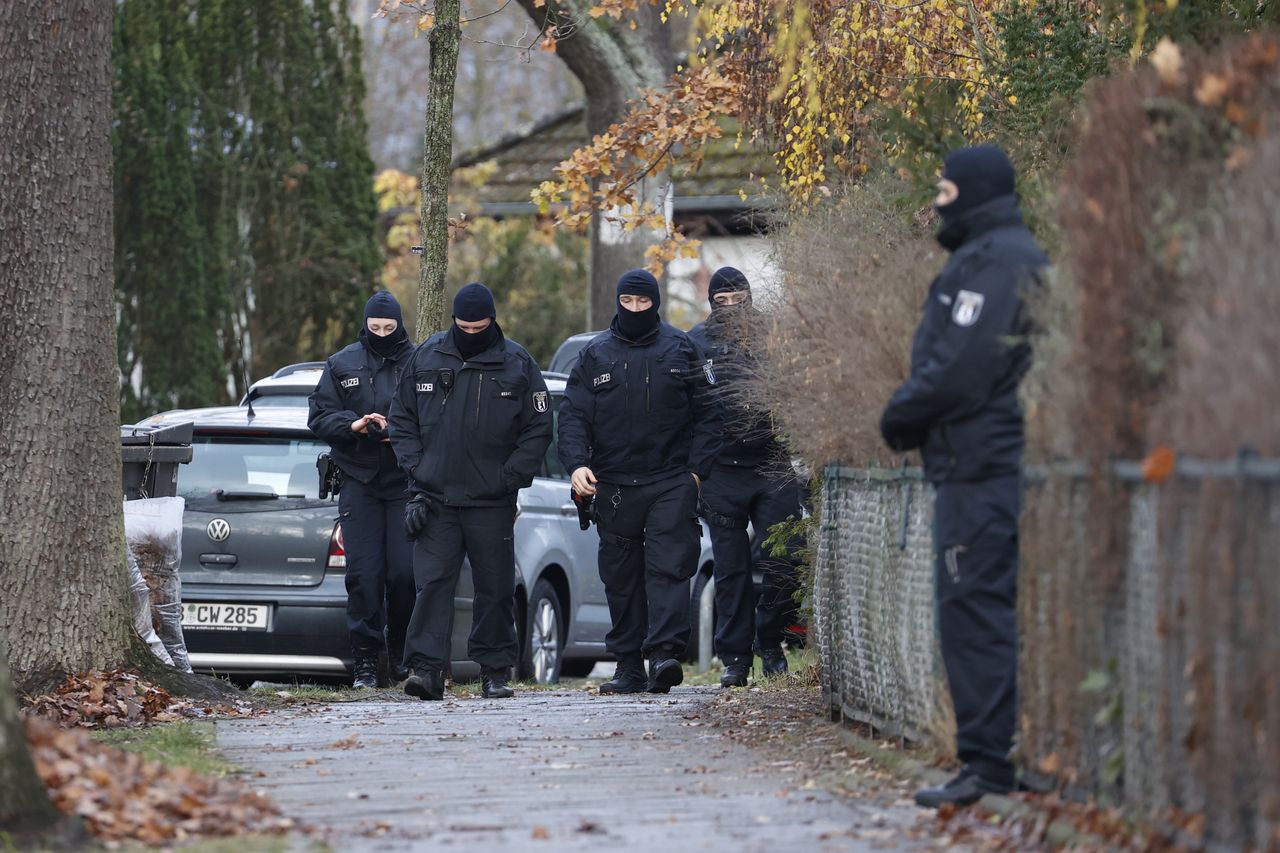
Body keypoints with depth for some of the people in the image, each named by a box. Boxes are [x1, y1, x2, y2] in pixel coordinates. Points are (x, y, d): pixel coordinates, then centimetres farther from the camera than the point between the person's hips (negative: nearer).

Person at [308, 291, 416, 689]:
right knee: (364, 573, -3)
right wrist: (352, 424, -11)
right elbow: (318, 416, 7)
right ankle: (366, 661, 1)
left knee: (405, 572, -5)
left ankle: (402, 653, 14)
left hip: (406, 482, -1)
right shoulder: (342, 364, 9)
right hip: (359, 481, 1)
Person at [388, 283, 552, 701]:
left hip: (492, 501, -1)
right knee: (432, 583, -8)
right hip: (436, 497, 1)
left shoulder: (517, 364, 2)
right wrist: (416, 467, 1)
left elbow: (538, 428, 4)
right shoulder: (427, 357, 6)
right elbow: (402, 417, 13)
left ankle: (496, 670, 14)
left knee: (495, 588, 5)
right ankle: (426, 668, -13)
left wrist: (510, 477, -5)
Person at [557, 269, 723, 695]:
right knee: (621, 577, 5)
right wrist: (577, 464, -11)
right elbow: (572, 415, 5)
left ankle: (664, 651, -22)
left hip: (672, 483, -2)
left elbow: (707, 413, 7)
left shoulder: (681, 349, 6)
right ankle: (628, 665, 11)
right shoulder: (595, 355, 8)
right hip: (614, 485, 2)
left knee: (669, 567, -14)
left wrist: (697, 468, -3)